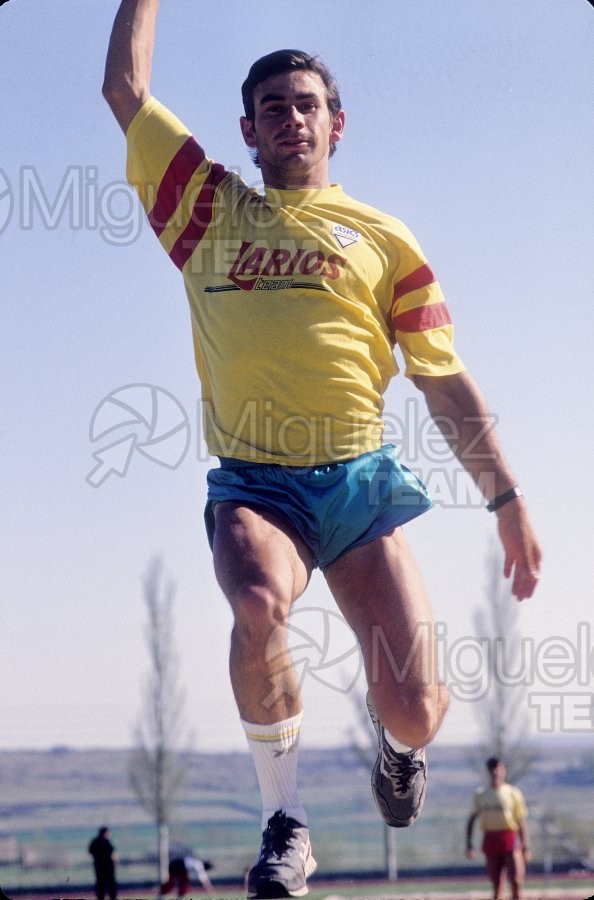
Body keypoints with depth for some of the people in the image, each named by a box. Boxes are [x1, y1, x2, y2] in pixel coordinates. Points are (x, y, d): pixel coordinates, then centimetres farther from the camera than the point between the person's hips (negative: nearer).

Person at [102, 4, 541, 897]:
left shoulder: (381, 238, 12)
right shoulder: (209, 209, 15)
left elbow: (445, 380, 12)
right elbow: (126, 88, 13)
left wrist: (508, 499, 8)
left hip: (361, 482, 0)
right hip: (253, 485, 0)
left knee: (412, 711, -10)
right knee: (259, 605, -35)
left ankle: (397, 744, 31)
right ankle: (284, 822, -14)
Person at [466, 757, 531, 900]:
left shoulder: (513, 793, 2)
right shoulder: (480, 794, 11)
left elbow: (521, 822, 2)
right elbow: (472, 818, 14)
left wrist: (525, 847, -3)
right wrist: (469, 842, 3)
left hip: (510, 839, -3)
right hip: (490, 839, 3)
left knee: (516, 882, -10)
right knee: (496, 885, 6)